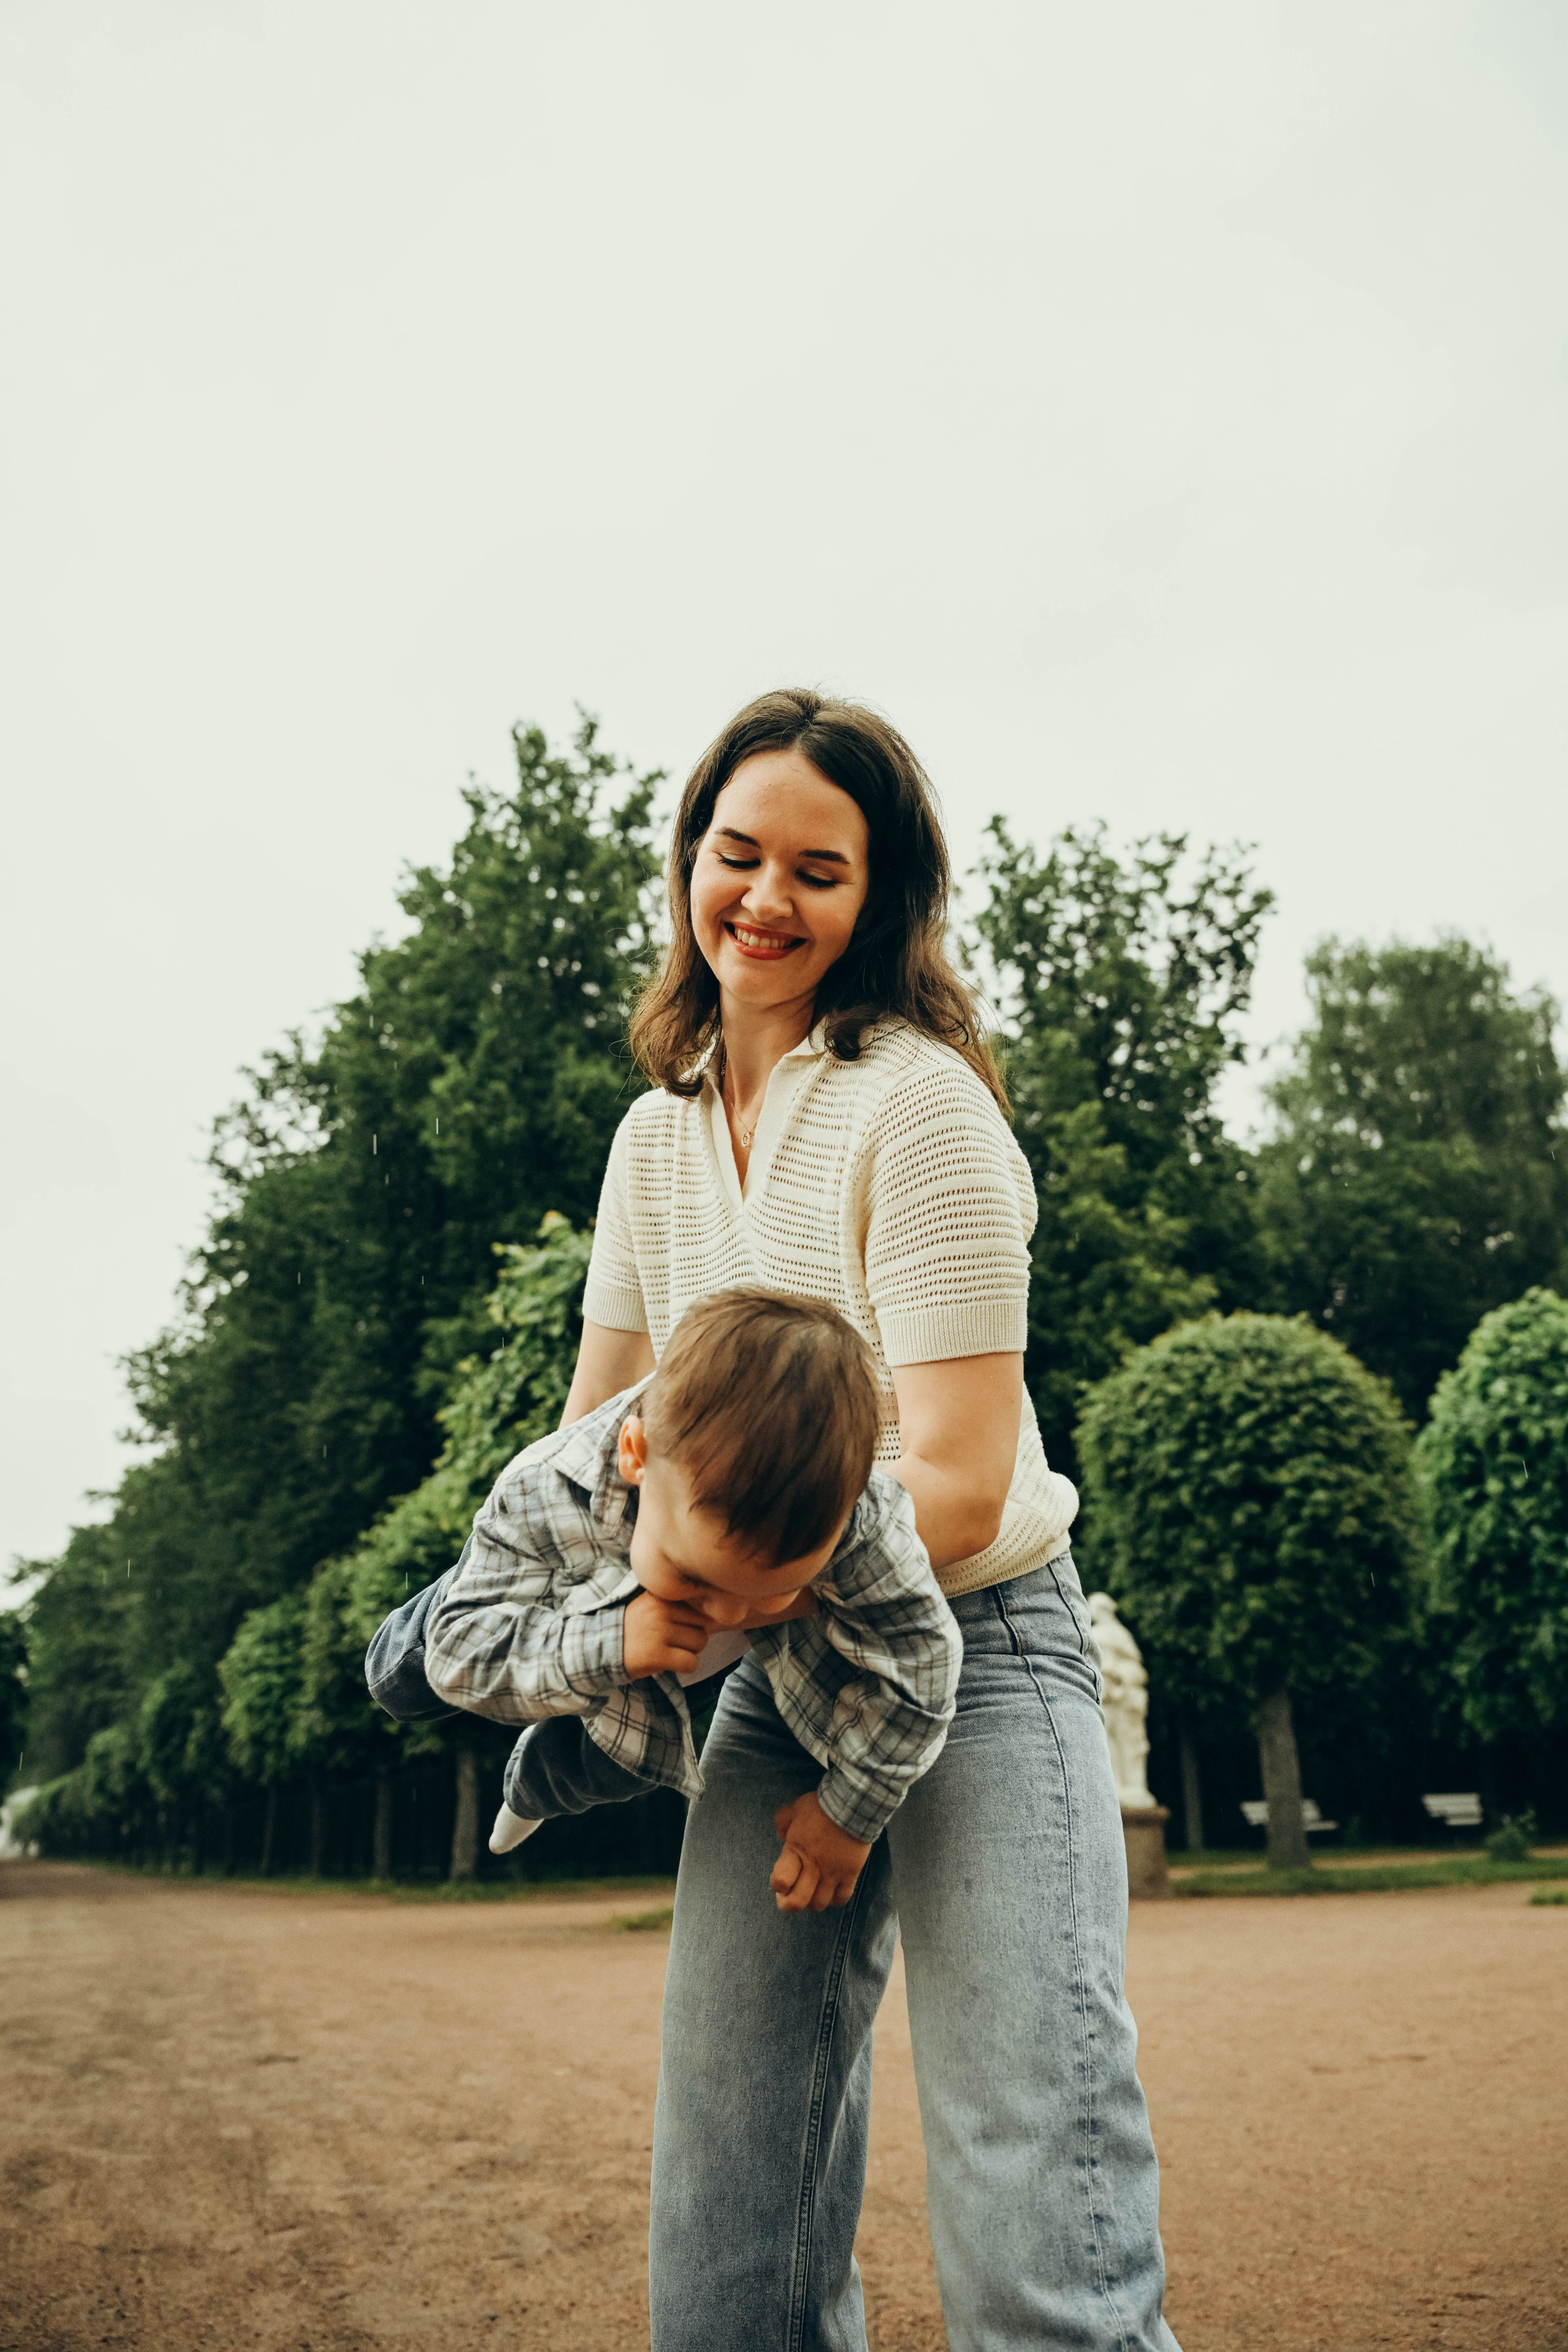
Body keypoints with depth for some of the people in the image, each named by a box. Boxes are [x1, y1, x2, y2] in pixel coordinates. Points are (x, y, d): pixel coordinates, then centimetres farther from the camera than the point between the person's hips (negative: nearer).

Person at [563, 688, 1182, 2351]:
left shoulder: (917, 1106, -14)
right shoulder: (657, 1136, 7)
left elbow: (957, 1484, -19)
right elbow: (593, 1437, 14)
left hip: (979, 1653, -6)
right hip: (776, 1677, 6)